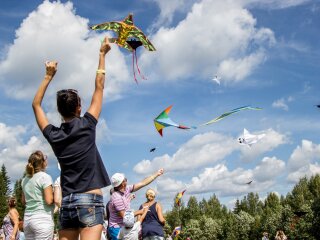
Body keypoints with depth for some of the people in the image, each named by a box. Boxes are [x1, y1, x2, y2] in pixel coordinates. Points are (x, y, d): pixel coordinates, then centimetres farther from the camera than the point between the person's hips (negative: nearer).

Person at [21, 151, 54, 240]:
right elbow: (49, 200, -15)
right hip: (42, 219, -7)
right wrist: (55, 195, 3)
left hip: (27, 219, 7)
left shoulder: (25, 179, 12)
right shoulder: (45, 177, -9)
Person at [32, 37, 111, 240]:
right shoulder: (86, 126, -2)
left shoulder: (53, 135, 8)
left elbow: (36, 104, 24)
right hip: (89, 201, -5)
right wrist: (102, 54, 16)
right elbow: (99, 87, 7)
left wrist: (48, 76, 26)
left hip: (67, 203, 5)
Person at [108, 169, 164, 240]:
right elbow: (124, 216, -19)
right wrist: (139, 212, -8)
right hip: (117, 229, -9)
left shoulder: (126, 189, 1)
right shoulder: (117, 198, -24)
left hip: (123, 227, 9)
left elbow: (143, 183, 7)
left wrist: (157, 174, 10)